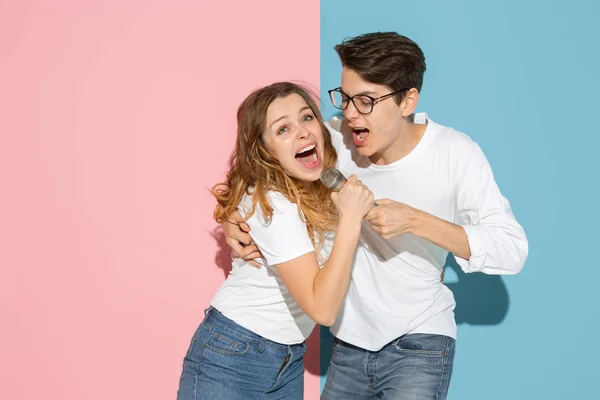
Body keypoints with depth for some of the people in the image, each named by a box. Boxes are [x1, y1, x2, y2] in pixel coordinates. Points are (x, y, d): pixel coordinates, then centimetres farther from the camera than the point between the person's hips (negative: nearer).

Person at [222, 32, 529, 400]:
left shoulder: (454, 153, -15)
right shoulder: (335, 138, -10)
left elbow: (513, 251, -18)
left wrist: (415, 221, -28)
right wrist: (236, 217, -13)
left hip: (419, 346, -4)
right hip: (350, 343, 4)